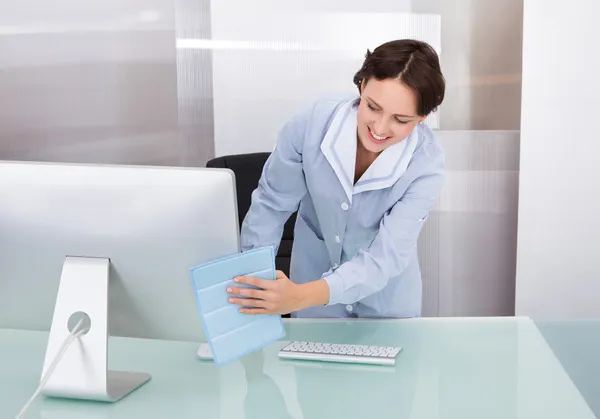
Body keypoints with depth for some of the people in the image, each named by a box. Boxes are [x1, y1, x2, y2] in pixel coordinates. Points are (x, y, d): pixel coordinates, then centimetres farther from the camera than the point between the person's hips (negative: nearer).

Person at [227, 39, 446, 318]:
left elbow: (386, 257, -31)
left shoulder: (427, 163, -27)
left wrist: (302, 296, -45)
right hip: (314, 272, 1)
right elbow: (271, 205, -12)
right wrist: (251, 282, -14)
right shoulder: (311, 123, -26)